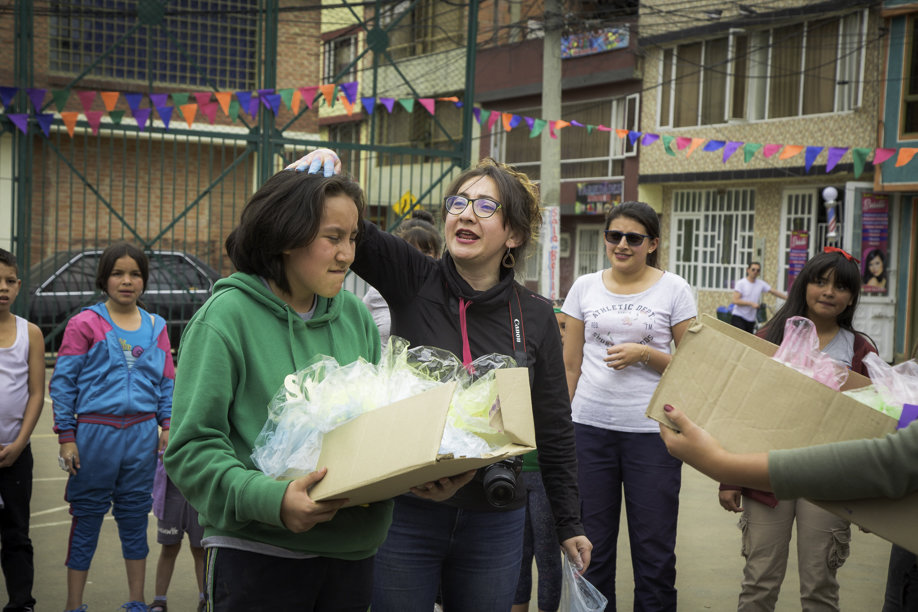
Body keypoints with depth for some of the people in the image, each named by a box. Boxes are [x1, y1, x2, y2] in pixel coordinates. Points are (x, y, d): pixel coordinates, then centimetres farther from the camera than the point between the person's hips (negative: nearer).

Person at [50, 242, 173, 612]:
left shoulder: (156, 327, 10)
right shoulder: (85, 324, -2)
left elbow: (166, 383, 13)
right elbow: (63, 382, -3)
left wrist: (167, 425, 3)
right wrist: (66, 437, -7)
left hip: (142, 434, 3)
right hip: (96, 432, -3)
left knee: (135, 516, 11)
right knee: (87, 519, 4)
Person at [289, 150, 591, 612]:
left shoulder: (534, 317, 0)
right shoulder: (413, 282, -4)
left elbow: (554, 429, 5)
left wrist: (569, 522, 10)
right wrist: (322, 170, -34)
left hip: (494, 520, 2)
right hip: (406, 513, -1)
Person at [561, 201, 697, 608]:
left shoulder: (674, 289, 2)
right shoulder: (585, 287, 8)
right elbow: (570, 365, 11)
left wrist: (645, 354, -12)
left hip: (652, 430, -2)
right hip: (590, 427, 2)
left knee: (654, 548, 4)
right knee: (592, 544, 9)